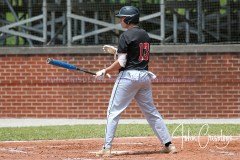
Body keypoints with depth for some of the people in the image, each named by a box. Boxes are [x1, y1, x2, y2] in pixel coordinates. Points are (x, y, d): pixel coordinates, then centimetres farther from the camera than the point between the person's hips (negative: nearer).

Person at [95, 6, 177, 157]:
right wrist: (116, 50, 23)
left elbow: (121, 62, -14)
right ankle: (169, 144, 9)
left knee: (113, 112, -1)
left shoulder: (126, 35, -10)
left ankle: (107, 148, -6)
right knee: (151, 111, 13)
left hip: (129, 75, -7)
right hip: (145, 76, 7)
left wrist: (105, 71, -4)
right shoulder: (145, 35, 12)